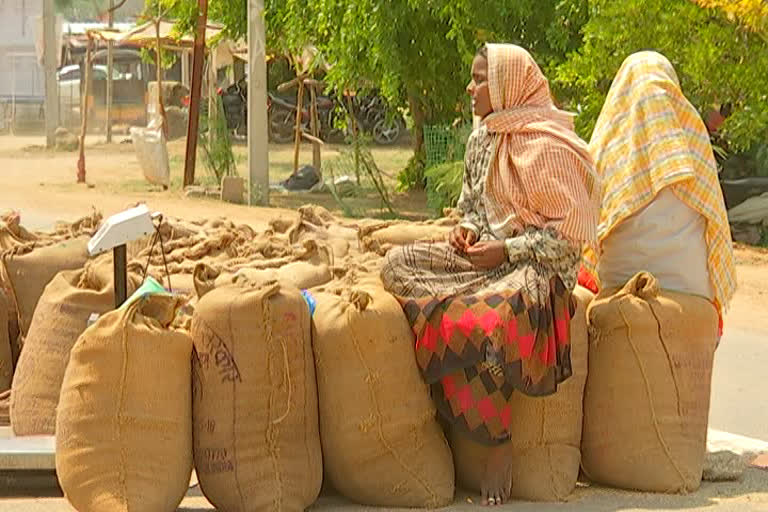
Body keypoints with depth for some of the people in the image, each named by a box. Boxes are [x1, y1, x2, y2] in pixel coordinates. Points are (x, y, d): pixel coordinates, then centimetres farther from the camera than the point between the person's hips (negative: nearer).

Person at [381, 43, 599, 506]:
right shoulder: (483, 138, 13)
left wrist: (507, 250, -17)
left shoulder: (545, 146, -13)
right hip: (488, 255, 9)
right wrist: (468, 230, 3)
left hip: (536, 268, -9)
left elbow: (570, 233, -14)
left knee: (474, 320, -36)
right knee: (400, 265, -11)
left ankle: (499, 447, -19)